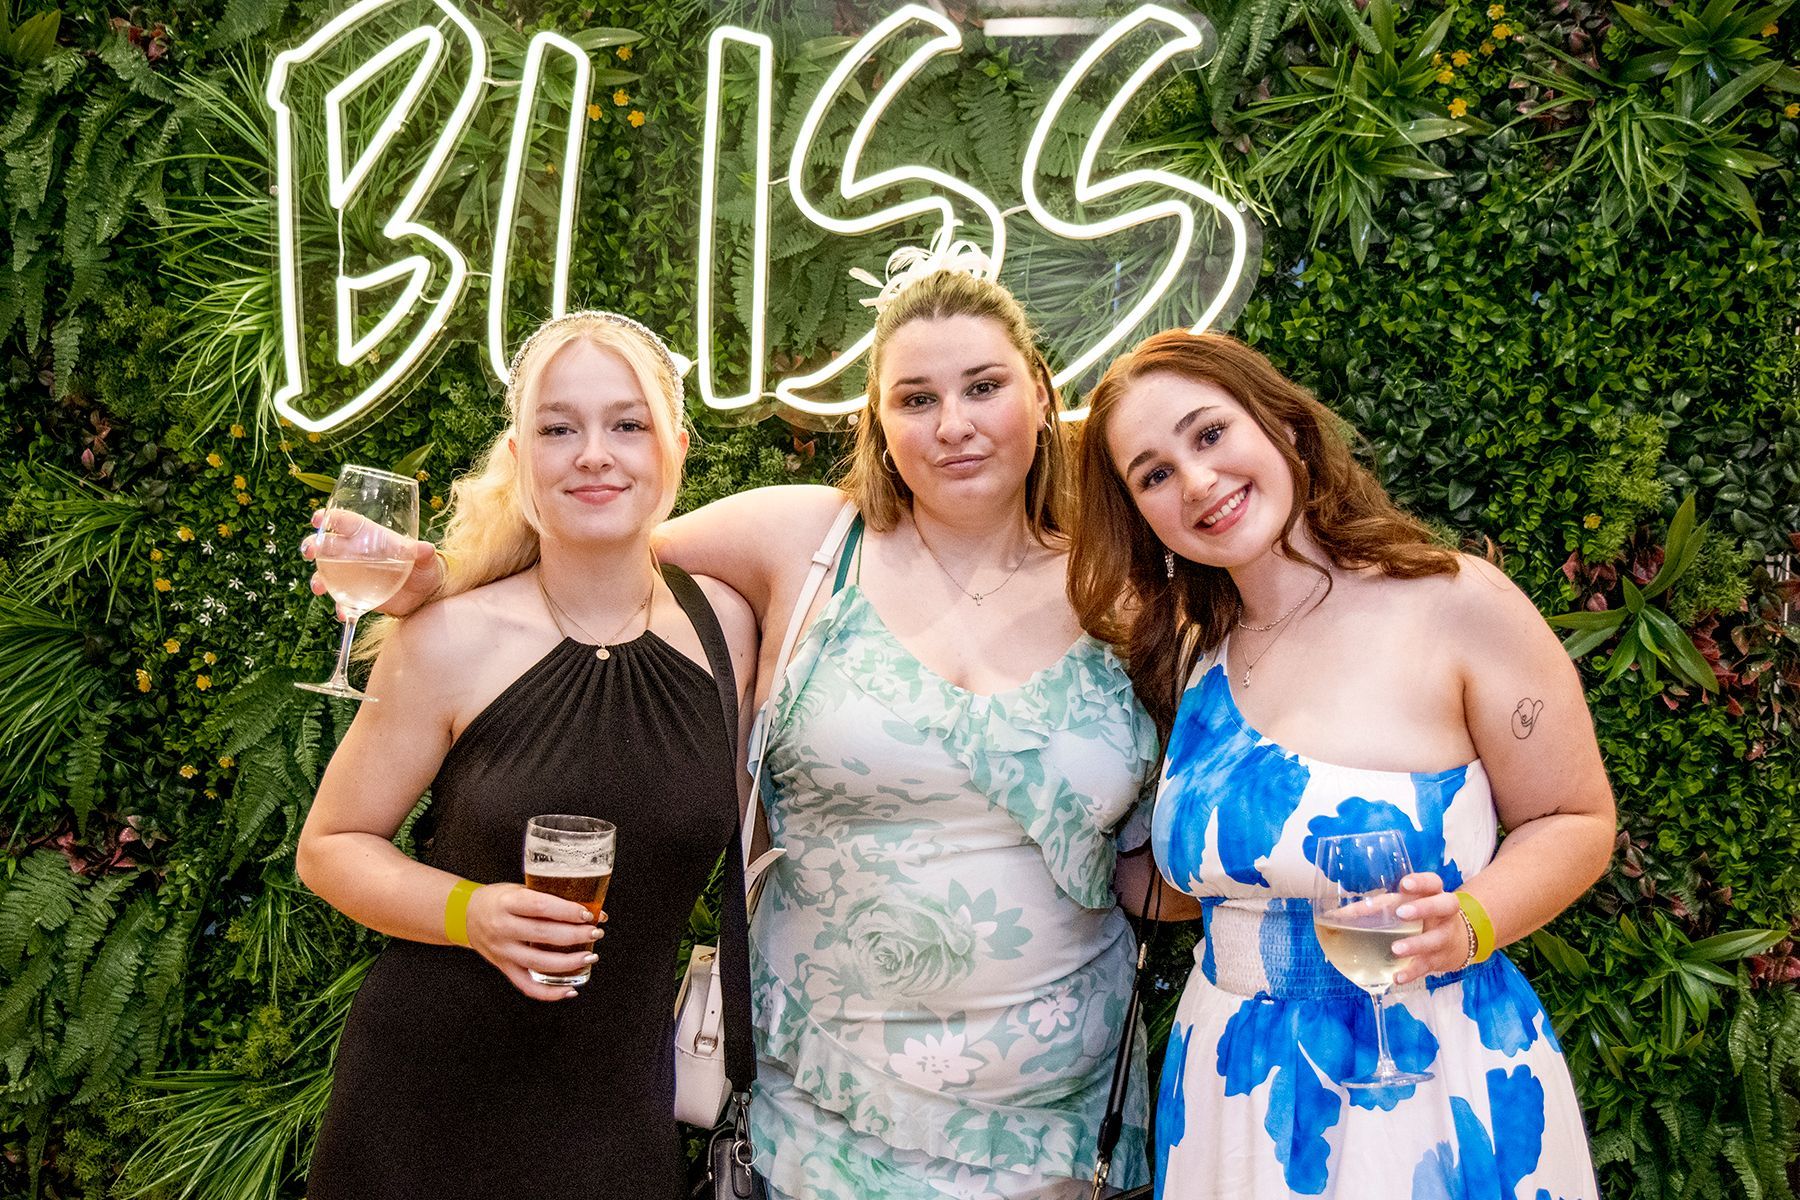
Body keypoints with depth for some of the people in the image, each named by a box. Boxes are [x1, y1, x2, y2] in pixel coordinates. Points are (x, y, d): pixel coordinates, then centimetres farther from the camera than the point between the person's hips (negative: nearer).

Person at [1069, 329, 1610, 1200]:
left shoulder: (1457, 604, -13)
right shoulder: (1189, 653, 2)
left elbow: (1575, 823, -5)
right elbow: (1183, 890, 8)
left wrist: (1466, 924, -22)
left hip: (1432, 1076, -4)